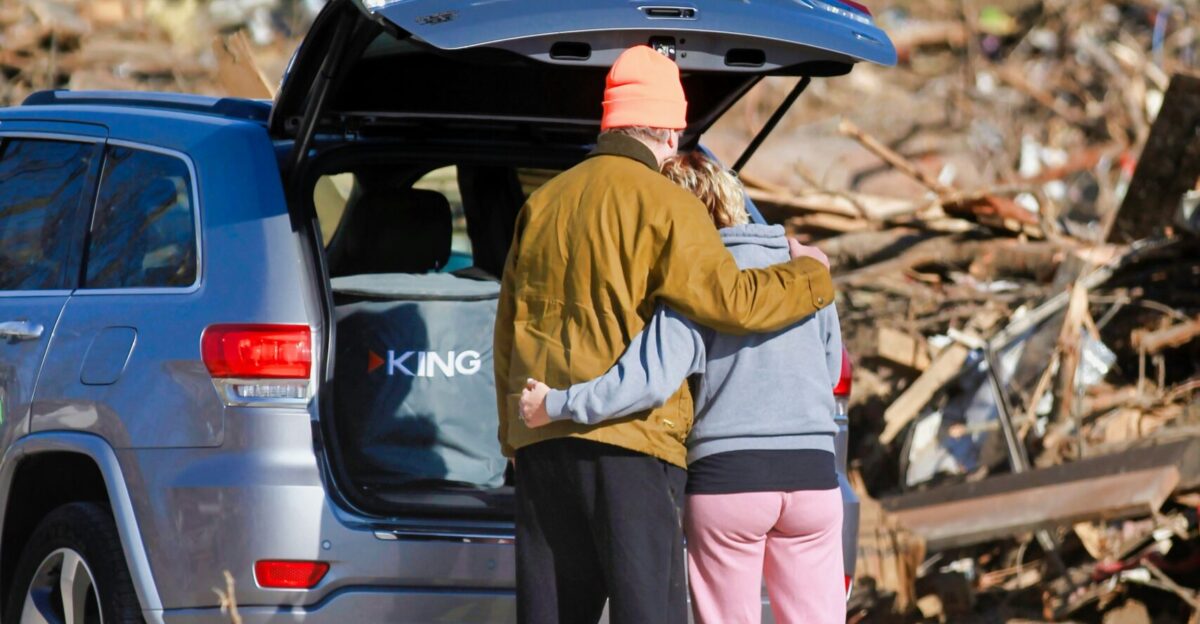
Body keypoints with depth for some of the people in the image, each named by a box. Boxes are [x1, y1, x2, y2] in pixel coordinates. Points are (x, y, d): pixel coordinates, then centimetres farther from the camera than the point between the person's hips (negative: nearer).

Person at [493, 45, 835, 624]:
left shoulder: (543, 202, 15)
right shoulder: (664, 203, -5)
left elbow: (508, 330, 18)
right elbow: (731, 300, -12)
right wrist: (809, 277, 6)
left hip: (541, 442, 6)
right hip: (628, 444, -6)